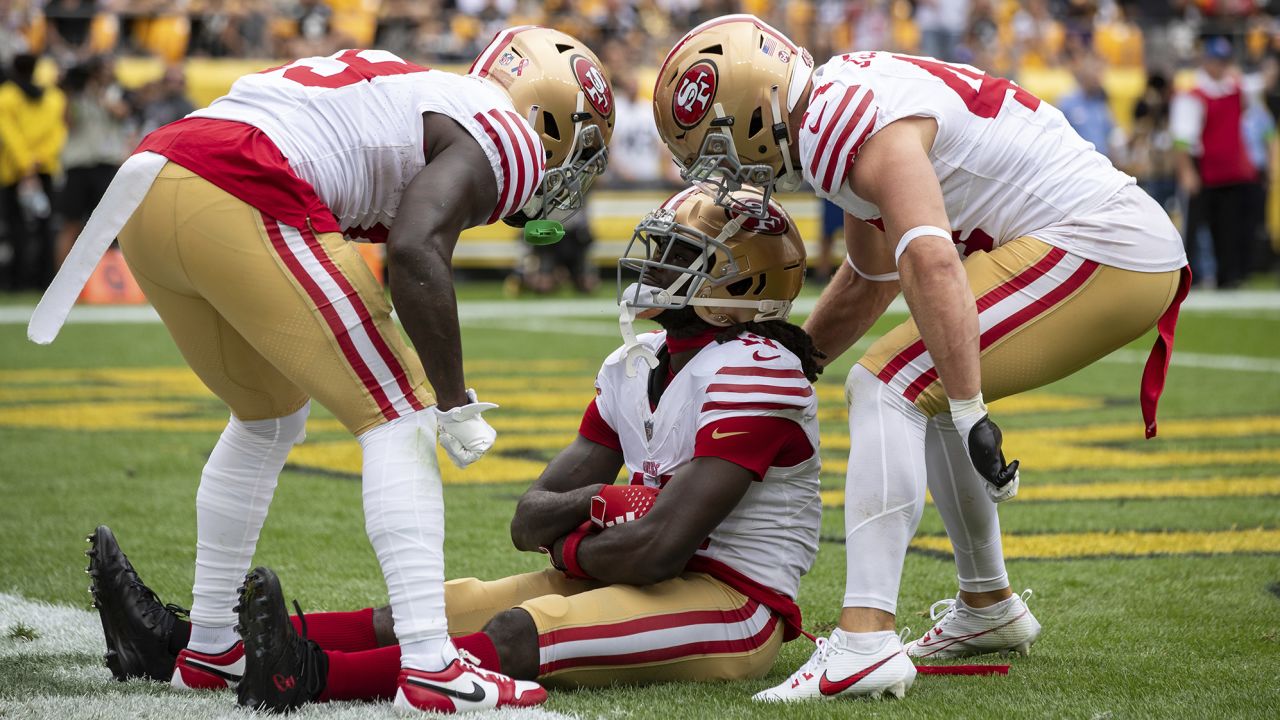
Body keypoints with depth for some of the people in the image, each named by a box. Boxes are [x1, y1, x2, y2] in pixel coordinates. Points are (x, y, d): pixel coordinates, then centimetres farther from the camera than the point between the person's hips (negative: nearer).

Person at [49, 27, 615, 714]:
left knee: (268, 417, 27)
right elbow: (415, 253, -14)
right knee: (400, 418, 0)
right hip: (240, 204, -9)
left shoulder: (416, 92, 30)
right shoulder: (499, 141, 3)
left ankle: (208, 649, 31)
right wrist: (456, 405, -7)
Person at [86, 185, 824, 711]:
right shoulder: (634, 367, 14)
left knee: (518, 634, -29)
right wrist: (597, 501, -10)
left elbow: (657, 546, -23)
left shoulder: (757, 374, -16)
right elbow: (531, 519, 11)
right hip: (640, 583, 8)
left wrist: (572, 547, -5)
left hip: (730, 602, -8)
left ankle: (313, 677, -48)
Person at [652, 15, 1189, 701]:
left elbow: (929, 262, -31)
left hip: (1095, 248, -10)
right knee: (929, 389, 25)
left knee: (887, 388, -13)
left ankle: (864, 644, -23)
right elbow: (870, 282, 32)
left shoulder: (851, 123, -17)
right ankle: (988, 607, 36)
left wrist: (970, 415, -32)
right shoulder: (844, 111, 16)